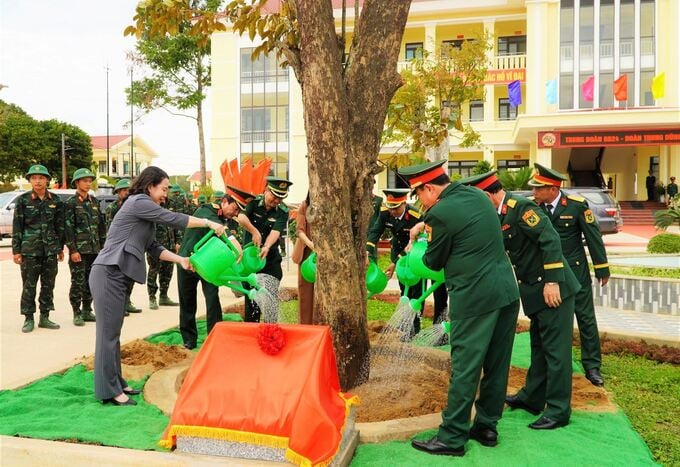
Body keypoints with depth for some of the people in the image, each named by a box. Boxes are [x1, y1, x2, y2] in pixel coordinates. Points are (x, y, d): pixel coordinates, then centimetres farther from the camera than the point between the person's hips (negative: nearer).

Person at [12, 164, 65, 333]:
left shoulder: (55, 200, 5)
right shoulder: (23, 200, -1)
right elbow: (17, 227, -1)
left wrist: (60, 248, 9)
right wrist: (16, 250, -4)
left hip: (50, 250, 2)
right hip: (29, 250, -2)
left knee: (48, 285, 7)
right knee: (29, 286, 1)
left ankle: (44, 317, 18)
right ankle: (28, 319, 12)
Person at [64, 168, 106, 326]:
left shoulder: (94, 201, 12)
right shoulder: (71, 203, -5)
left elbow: (101, 225, 14)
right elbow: (68, 228, -10)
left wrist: (103, 246, 10)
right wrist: (73, 250, -15)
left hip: (94, 249, 5)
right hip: (79, 250, -5)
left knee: (90, 282, 10)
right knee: (78, 282, -2)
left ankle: (87, 311, 20)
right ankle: (77, 314, 8)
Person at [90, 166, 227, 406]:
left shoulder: (143, 210, 19)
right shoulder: (138, 202, -9)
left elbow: (153, 247, 18)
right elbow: (173, 219, -13)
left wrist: (180, 259, 9)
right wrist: (209, 223, -8)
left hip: (117, 275, 10)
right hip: (108, 274, -10)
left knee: (113, 332, 13)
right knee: (108, 333, -5)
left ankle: (116, 384, 20)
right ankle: (109, 391, 1)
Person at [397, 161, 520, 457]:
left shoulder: (440, 213, -14)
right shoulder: (477, 195, 10)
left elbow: (433, 262, -2)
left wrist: (424, 253, 19)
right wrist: (427, 225, 23)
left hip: (474, 298, -8)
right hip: (507, 290, 8)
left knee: (465, 368, 2)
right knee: (496, 365, 15)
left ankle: (452, 437, 13)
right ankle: (486, 427, 29)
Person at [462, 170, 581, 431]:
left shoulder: (521, 206, -17)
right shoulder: (501, 216, 11)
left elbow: (551, 240, -23)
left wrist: (552, 281, -25)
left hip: (553, 289, -10)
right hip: (535, 292, 10)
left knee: (555, 349, 0)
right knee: (539, 347, 19)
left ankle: (558, 411, 11)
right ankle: (532, 398, 33)